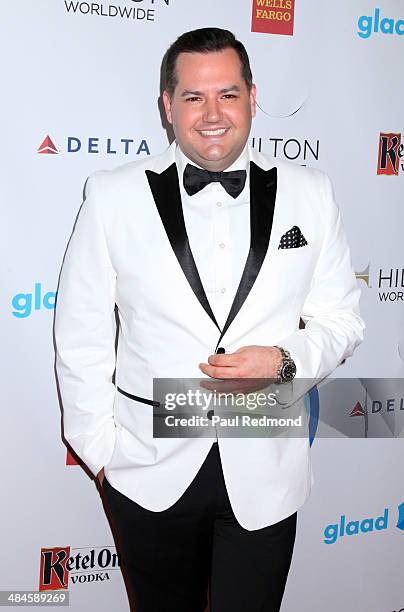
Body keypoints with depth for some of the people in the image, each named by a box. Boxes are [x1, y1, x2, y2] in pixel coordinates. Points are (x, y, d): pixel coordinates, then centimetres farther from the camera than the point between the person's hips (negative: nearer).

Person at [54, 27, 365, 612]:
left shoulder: (309, 193, -2)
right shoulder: (114, 195, -6)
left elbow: (340, 318, 4)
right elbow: (81, 333, -1)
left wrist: (284, 361, -15)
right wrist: (98, 448, -1)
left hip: (265, 473, 1)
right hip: (151, 470, 0)